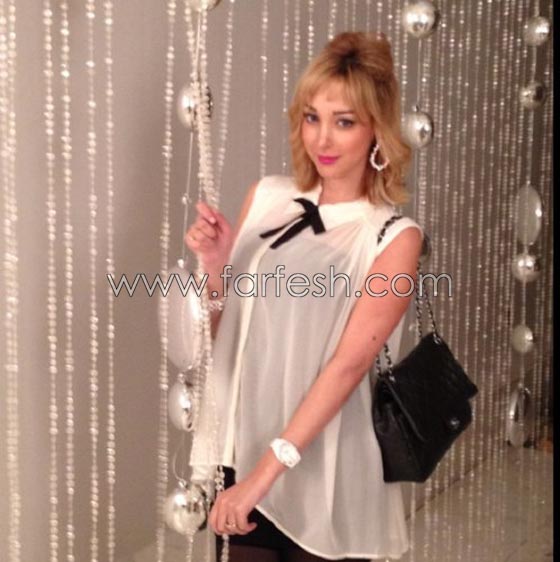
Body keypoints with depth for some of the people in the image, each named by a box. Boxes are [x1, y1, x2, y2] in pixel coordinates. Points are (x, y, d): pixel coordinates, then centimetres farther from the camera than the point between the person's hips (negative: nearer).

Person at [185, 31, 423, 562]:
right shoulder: (267, 197, 1)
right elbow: (224, 331, 8)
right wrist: (216, 269, -12)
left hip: (327, 474, -3)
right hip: (244, 449, 4)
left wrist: (266, 473, -24)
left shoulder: (394, 237, -11)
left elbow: (348, 365, -19)